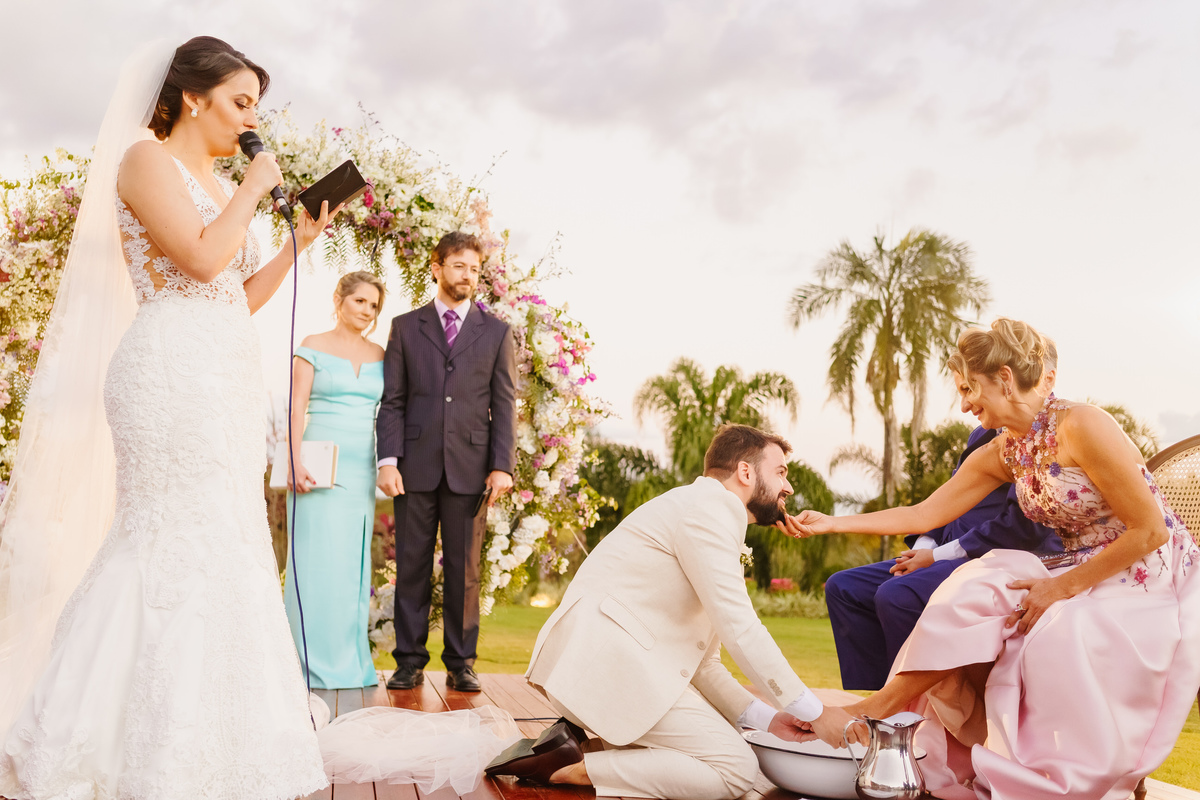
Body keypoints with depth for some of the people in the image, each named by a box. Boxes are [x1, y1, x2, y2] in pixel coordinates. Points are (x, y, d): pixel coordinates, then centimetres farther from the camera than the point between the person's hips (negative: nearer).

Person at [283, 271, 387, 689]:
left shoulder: (379, 354, 13)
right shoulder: (313, 346, 2)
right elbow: (297, 408, -4)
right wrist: (296, 461, -14)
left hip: (362, 469, 5)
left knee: (355, 563, 7)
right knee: (318, 559, -5)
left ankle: (351, 661, 14)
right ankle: (316, 663, 2)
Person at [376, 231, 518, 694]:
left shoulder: (496, 333, 12)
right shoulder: (405, 327, 11)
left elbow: (504, 405, 6)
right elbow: (392, 401, 6)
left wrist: (502, 465, -5)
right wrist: (388, 459, -6)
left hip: (470, 468, 0)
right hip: (416, 465, 0)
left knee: (464, 569, 3)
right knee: (411, 566, 3)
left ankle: (461, 664, 12)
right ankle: (409, 662, 13)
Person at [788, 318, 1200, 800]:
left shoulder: (1081, 426, -21)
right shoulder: (1001, 454, 3)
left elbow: (1151, 531, -20)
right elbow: (923, 516, 5)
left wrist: (1064, 586, -18)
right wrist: (830, 523, 0)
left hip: (1153, 582, -7)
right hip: (1089, 577, 7)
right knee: (975, 596, -14)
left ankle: (880, 706, -13)